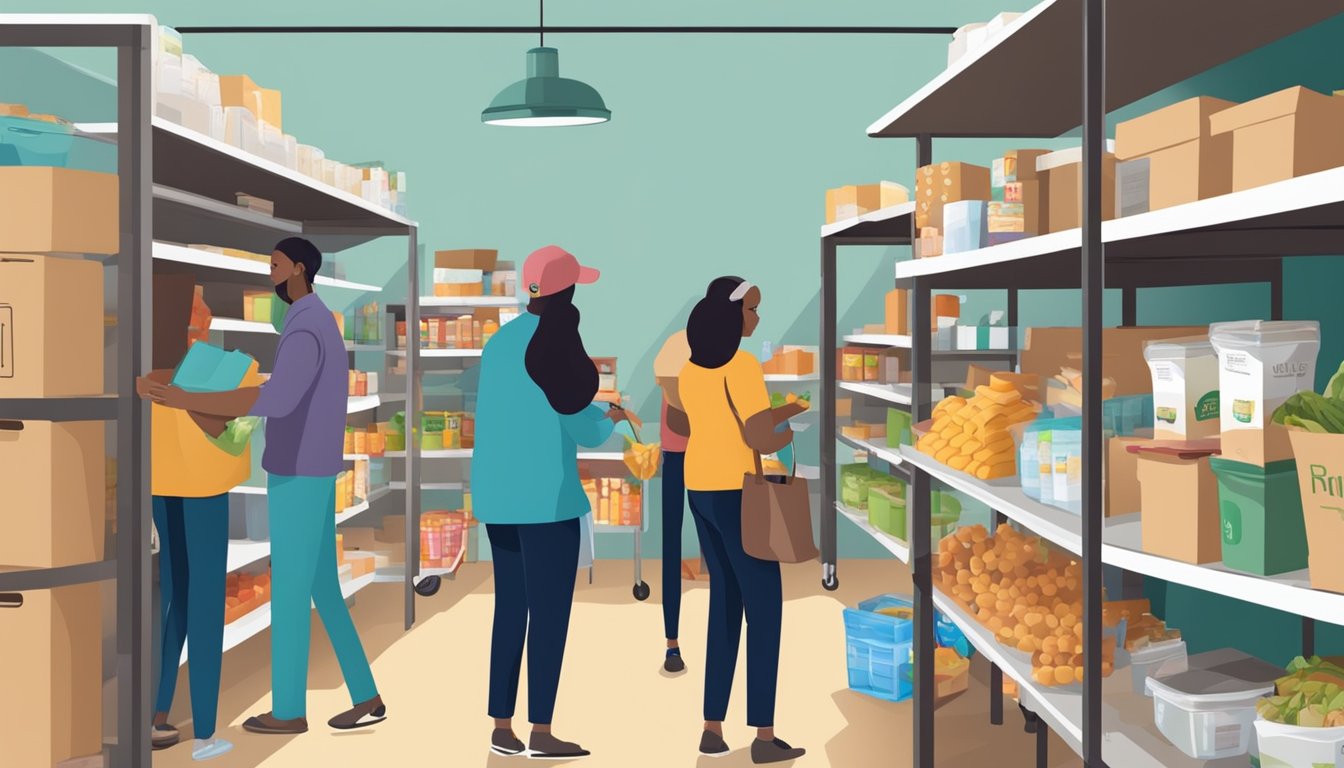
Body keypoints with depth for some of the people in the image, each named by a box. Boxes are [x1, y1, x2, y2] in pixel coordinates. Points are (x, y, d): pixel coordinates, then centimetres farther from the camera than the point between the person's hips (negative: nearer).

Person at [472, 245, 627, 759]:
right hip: (546, 496, -8)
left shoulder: (499, 342, 12)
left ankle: (502, 728, 14)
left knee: (510, 610, 11)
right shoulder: (557, 346, -11)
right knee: (550, 612, -1)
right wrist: (611, 420, 13)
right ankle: (540, 731, 3)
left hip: (497, 494, 8)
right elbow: (584, 430, -9)